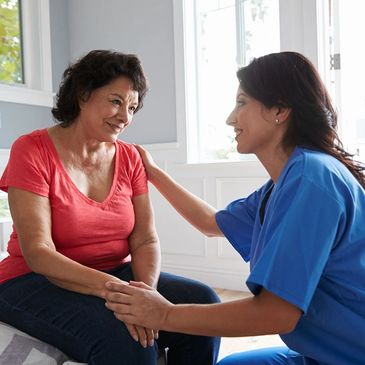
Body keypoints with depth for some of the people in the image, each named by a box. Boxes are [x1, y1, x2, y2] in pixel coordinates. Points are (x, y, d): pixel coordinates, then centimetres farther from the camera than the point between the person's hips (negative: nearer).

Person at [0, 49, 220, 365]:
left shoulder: (130, 158, 2)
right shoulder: (32, 150, -11)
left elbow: (145, 240, -3)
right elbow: (37, 253, -19)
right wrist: (110, 288, -32)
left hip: (116, 275, 5)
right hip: (37, 281, -4)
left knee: (202, 303, -16)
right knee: (123, 338, -33)